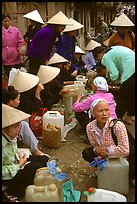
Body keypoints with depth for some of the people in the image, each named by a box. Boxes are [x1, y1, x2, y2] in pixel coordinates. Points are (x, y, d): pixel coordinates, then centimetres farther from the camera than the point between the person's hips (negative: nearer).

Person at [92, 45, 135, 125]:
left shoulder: (106, 57, -4)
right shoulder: (112, 49, 22)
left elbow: (114, 74, -10)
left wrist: (112, 82, 11)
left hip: (130, 72, -9)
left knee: (123, 98, 3)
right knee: (131, 96, 20)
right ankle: (128, 117, 32)